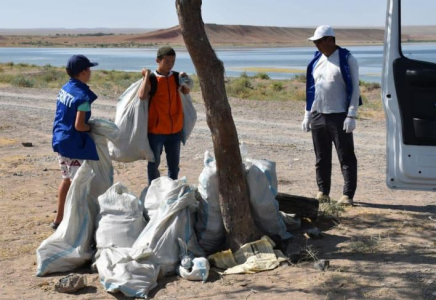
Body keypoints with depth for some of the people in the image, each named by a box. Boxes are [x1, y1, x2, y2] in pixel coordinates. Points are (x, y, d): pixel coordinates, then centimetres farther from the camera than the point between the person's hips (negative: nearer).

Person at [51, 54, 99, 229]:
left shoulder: (64, 89, 6)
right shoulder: (83, 95, -20)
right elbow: (79, 126, -24)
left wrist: (88, 125, 10)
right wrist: (92, 127, -5)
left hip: (60, 139, 9)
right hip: (74, 144, -9)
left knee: (67, 179, 20)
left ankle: (59, 219, 28)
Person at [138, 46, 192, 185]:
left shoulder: (176, 77, 4)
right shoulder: (151, 79, -11)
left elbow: (186, 91, -8)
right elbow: (142, 96, -28)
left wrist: (185, 83, -27)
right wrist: (147, 75, -21)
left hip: (175, 129, 4)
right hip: (156, 130, -4)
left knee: (174, 164, 14)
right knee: (154, 163, 8)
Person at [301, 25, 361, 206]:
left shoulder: (347, 60, -4)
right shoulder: (316, 61, 13)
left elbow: (354, 89, -7)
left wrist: (351, 115, -14)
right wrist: (307, 115, 14)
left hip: (339, 116, -6)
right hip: (317, 116, 6)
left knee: (346, 157, -3)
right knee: (322, 158, 10)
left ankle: (348, 195, -1)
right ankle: (323, 192, 18)